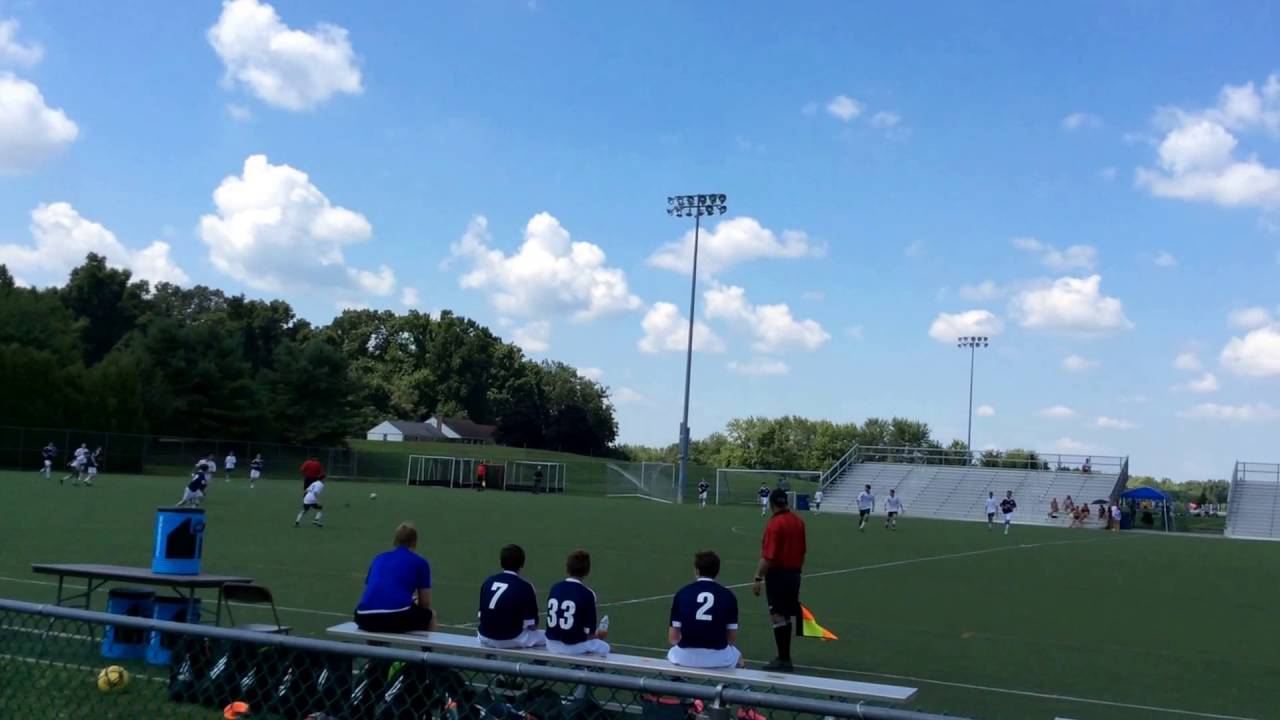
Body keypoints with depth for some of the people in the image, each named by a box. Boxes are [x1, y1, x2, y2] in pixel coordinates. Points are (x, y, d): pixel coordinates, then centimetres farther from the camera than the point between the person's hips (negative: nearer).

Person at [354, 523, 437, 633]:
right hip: (397, 617, -3)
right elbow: (425, 603, 20)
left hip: (365, 619, 4)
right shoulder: (420, 562, 14)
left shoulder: (379, 558, 25)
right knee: (430, 615, 28)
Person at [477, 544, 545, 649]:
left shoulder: (488, 581, 3)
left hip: (485, 639, 4)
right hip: (511, 640, -4)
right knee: (545, 636, 15)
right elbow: (532, 626, -8)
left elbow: (481, 614, 12)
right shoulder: (525, 587, -11)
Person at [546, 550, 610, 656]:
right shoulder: (587, 594, -16)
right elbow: (589, 633, -13)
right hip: (574, 646, -5)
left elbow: (553, 622, 9)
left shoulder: (554, 588, -1)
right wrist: (598, 635, 12)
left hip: (552, 644, 6)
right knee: (604, 647, 23)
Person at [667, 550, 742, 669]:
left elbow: (672, 638, 6)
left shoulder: (682, 593, 3)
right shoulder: (728, 596, 1)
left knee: (671, 654, 35)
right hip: (718, 657, -1)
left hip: (685, 657, 1)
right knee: (738, 657, 33)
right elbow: (732, 639, 5)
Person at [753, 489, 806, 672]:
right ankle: (785, 657, 22)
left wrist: (758, 578, -17)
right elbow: (802, 552, 13)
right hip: (794, 573, 8)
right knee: (787, 616, 15)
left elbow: (768, 556, -21)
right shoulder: (798, 521, 6)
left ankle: (783, 659, -1)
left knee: (778, 617, -3)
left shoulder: (775, 524, -17)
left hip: (778, 574, -8)